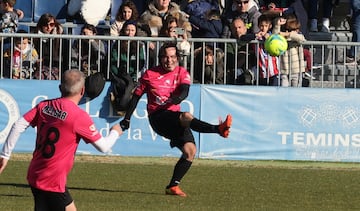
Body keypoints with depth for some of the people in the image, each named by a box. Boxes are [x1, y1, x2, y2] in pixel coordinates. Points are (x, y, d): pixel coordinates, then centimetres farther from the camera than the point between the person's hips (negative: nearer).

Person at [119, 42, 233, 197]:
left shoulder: (182, 73, 9)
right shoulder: (150, 74, 5)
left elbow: (184, 91, -11)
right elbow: (136, 96, 12)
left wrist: (176, 99, -34)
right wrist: (126, 119, 10)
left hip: (175, 120, 4)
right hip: (158, 116, -4)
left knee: (190, 150, -13)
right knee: (187, 116, -33)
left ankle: (173, 186, -4)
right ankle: (218, 129, -53)